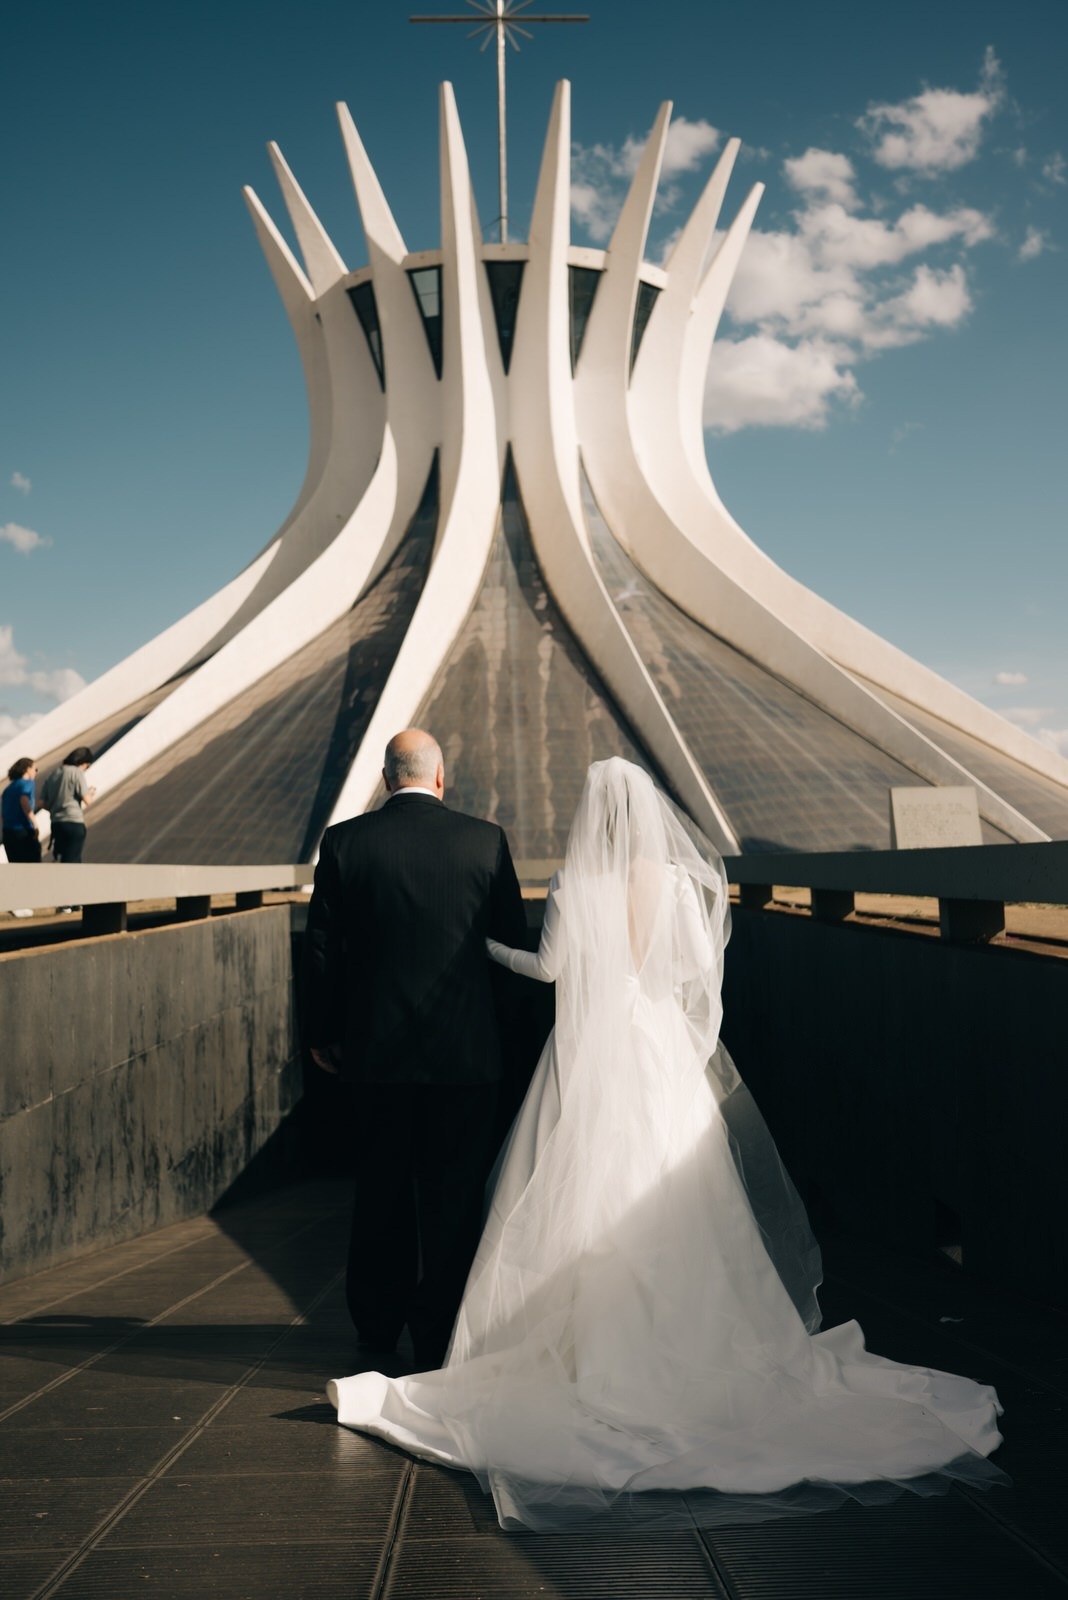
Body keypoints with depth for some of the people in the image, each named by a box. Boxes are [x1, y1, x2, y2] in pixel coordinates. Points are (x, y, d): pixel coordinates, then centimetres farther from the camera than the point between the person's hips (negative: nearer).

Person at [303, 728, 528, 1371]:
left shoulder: (345, 842, -4)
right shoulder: (485, 839, -6)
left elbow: (322, 948, -1)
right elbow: (513, 934, 3)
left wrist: (321, 1033, 10)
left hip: (376, 1047, 2)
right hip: (465, 1049, -1)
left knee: (381, 1185, 17)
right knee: (454, 1192, 9)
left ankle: (378, 1320, 30)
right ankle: (440, 1333, 17)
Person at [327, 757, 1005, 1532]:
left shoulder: (578, 885, -8)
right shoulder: (678, 882, -2)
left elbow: (548, 966, -3)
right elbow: (701, 968, 1)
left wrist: (484, 945, 12)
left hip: (593, 1056, -2)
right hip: (662, 1055, 3)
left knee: (589, 1199, 6)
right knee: (663, 1203, 10)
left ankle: (593, 1335, 10)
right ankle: (677, 1337, 16)